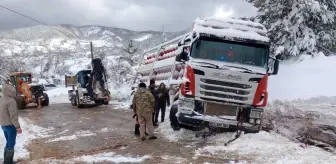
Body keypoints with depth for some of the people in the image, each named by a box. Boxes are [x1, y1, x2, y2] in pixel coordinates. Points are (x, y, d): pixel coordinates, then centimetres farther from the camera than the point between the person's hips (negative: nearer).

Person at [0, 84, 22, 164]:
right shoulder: (11, 101, -20)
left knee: (8, 142, 20)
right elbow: (13, 116, -23)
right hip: (10, 125, -9)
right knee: (11, 144, 1)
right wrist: (18, 127, -20)